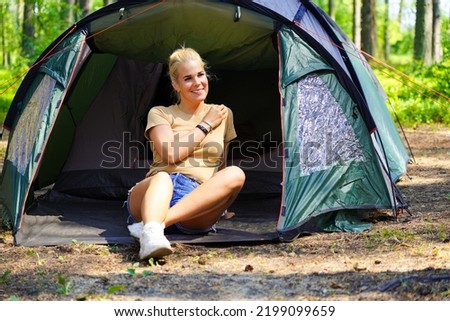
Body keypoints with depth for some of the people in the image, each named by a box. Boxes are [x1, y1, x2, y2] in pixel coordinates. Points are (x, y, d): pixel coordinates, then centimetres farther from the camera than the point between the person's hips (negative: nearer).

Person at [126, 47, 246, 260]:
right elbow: (171, 155, -6)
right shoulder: (160, 114, 12)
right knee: (162, 178, -37)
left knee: (235, 174, -29)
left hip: (197, 205, 2)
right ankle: (151, 234, -69)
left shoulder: (223, 115, 21)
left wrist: (220, 203, 23)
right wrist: (206, 125, 2)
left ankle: (156, 222, -44)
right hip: (157, 188, -2)